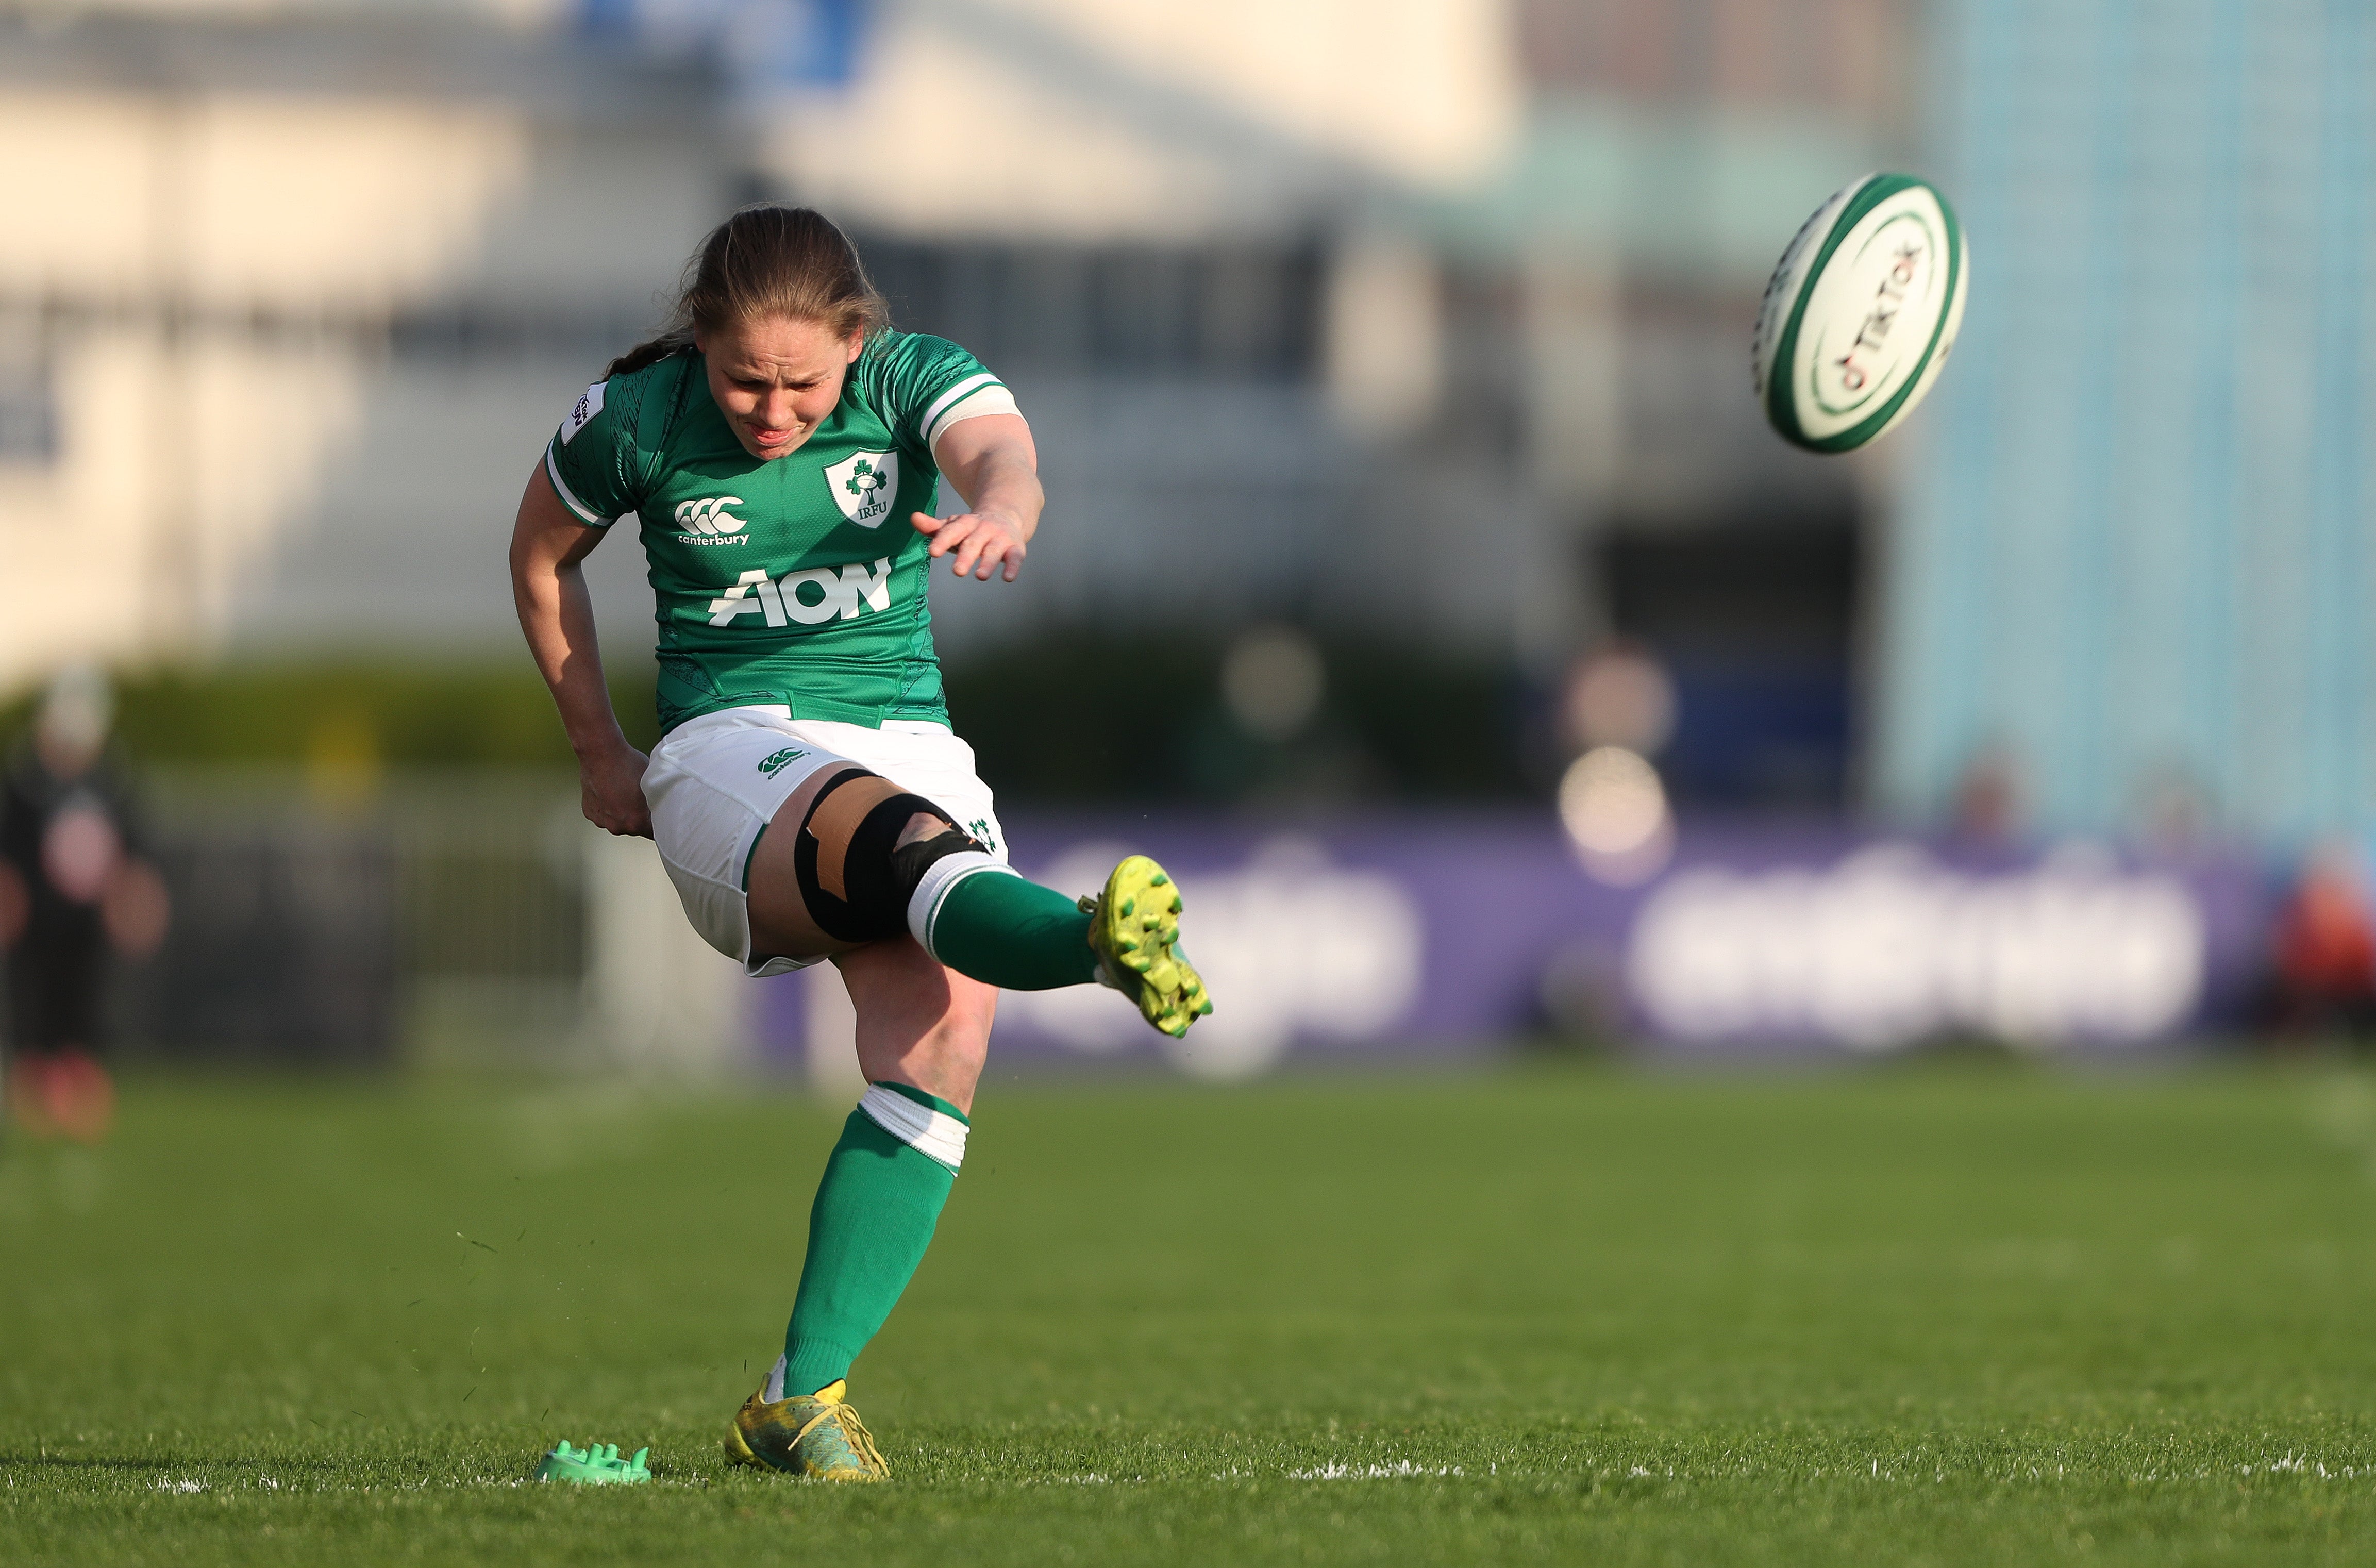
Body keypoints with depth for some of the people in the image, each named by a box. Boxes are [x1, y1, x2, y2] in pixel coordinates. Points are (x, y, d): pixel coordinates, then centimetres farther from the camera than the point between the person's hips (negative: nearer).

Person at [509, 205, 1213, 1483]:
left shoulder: (911, 380, -3)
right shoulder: (634, 419, -2)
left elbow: (999, 448, -26)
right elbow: (542, 556, 17)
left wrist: (999, 511, -50)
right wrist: (599, 750, 16)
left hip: (908, 745, 3)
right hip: (727, 753, -3)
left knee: (940, 1040, -23)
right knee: (912, 837, -38)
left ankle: (802, 1400, -21)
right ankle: (1104, 945, -73)